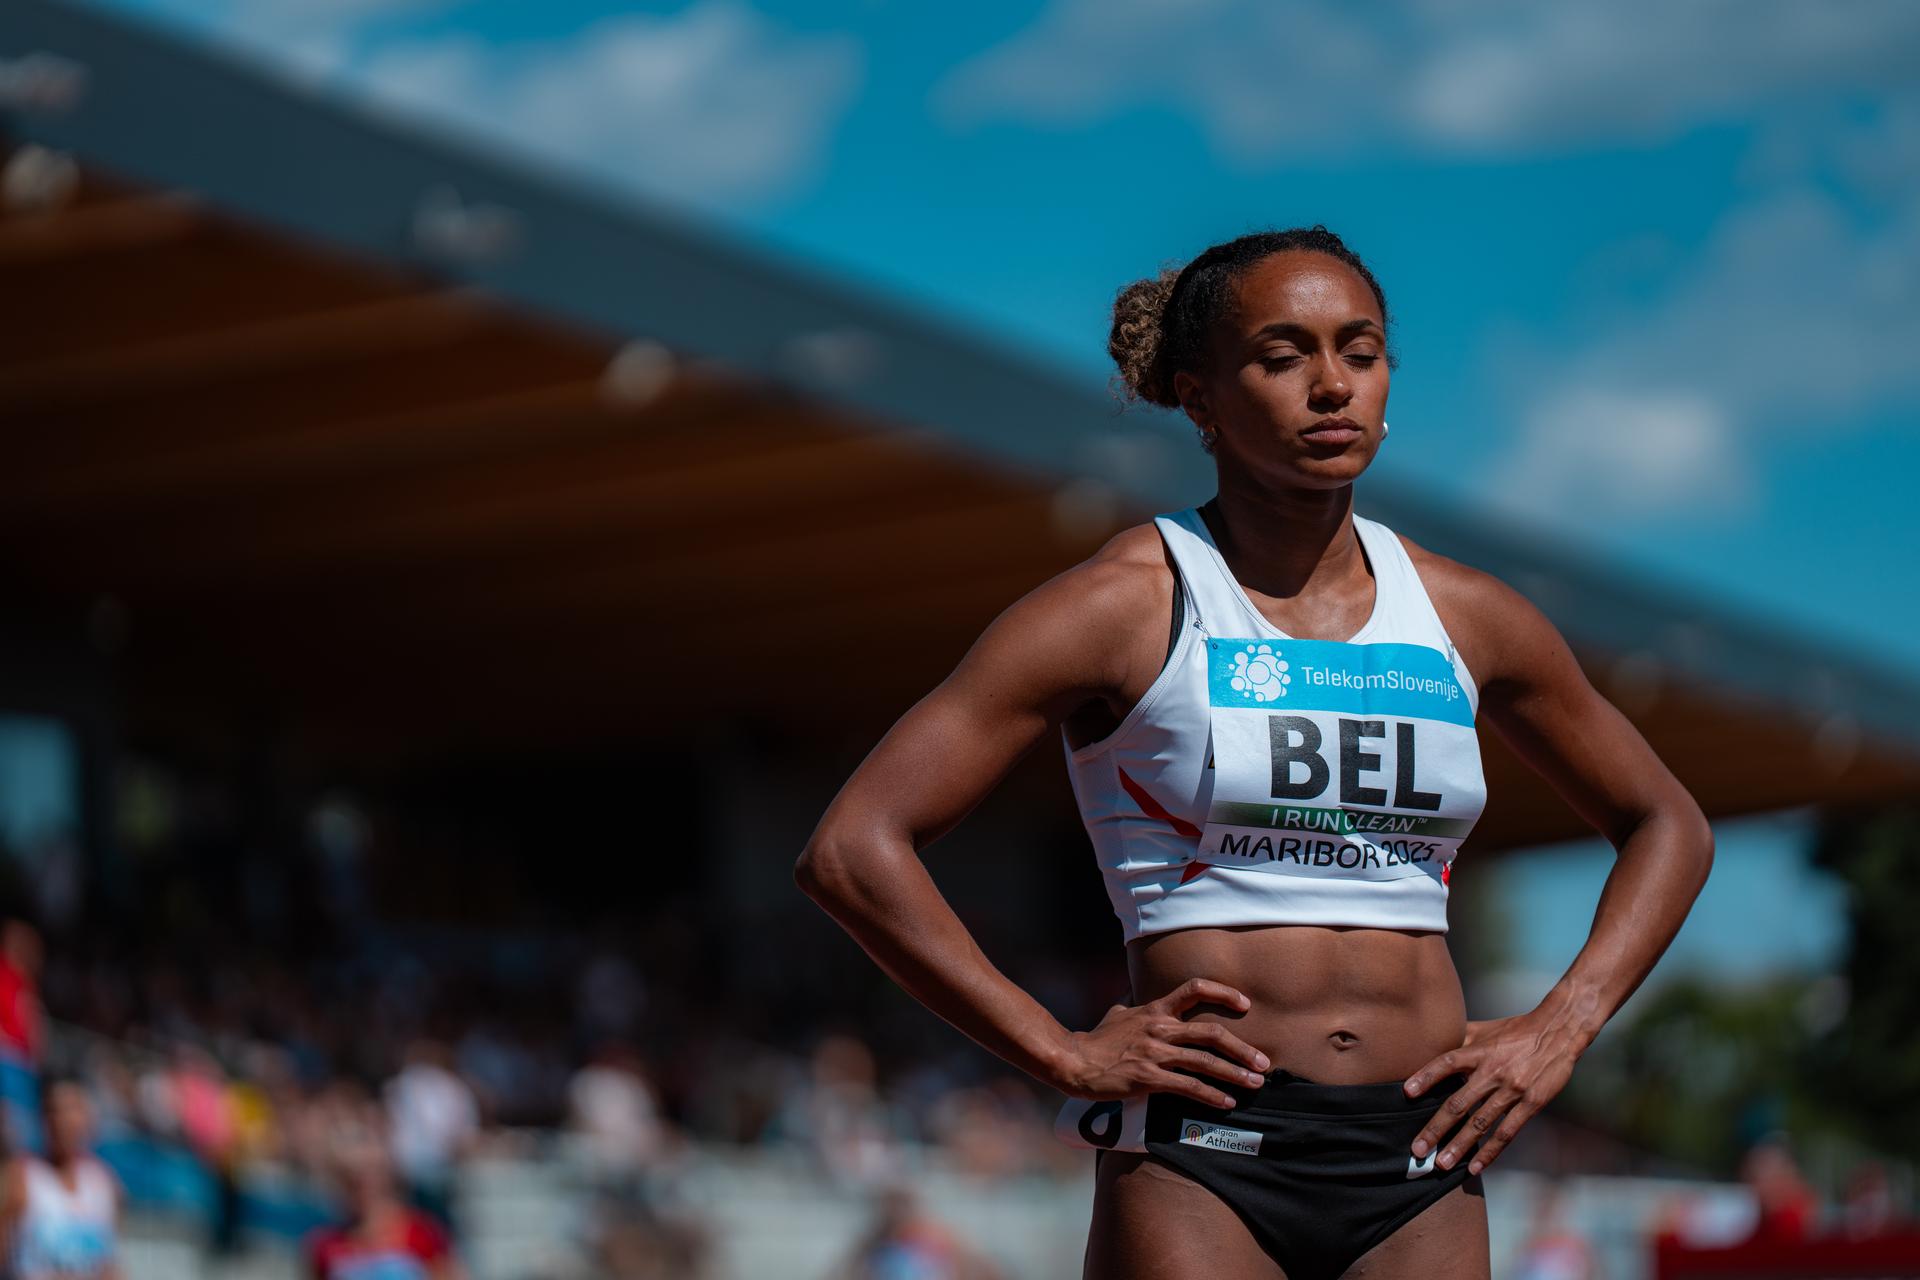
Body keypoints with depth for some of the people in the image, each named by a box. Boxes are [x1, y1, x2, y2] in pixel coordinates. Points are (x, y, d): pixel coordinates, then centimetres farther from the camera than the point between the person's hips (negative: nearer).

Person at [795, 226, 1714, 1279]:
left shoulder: (1464, 618, 10)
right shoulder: (1130, 607, -2)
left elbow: (1668, 825, 25)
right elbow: (851, 849, -7)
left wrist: (1560, 1030, 10)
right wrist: (1062, 1052, -10)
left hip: (1419, 1162, 4)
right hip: (1200, 1157, -4)